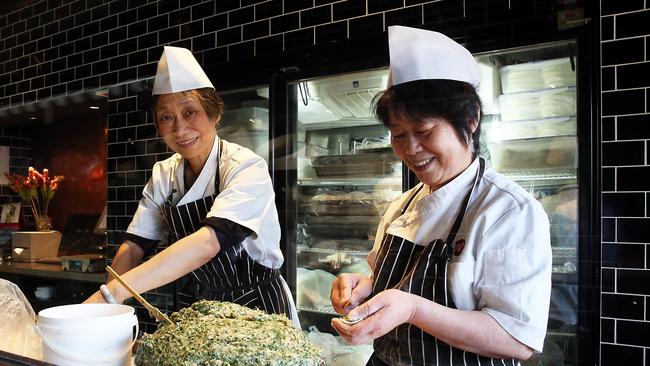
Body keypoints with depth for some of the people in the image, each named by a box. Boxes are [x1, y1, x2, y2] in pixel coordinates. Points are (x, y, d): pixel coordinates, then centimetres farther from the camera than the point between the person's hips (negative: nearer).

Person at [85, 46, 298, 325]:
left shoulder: (247, 169, -17)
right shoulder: (164, 175, 1)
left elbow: (210, 241, -31)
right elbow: (134, 246, 1)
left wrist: (113, 292, -37)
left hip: (257, 310, -4)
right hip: (194, 313, 4)